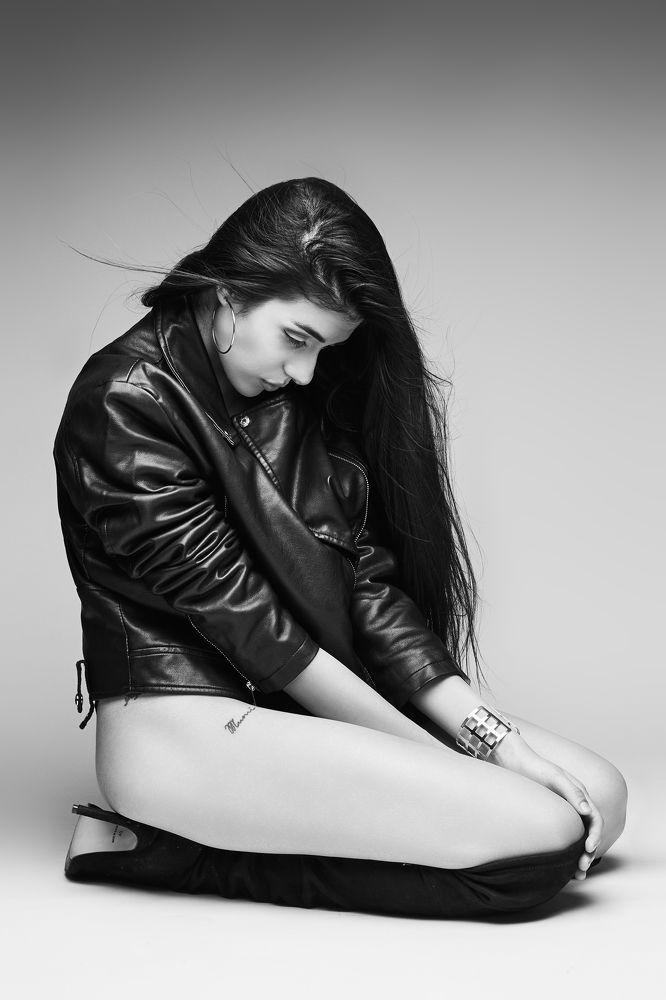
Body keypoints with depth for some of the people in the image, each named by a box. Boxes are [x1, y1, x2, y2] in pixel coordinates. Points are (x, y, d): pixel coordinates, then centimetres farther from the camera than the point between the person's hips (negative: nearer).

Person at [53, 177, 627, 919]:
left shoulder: (305, 401, 10)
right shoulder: (127, 402, -13)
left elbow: (368, 584, 5)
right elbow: (244, 622, -15)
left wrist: (490, 734, -8)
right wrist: (435, 759, -11)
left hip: (305, 705, 9)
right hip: (184, 722, -8)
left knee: (598, 795, -4)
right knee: (540, 836, -17)